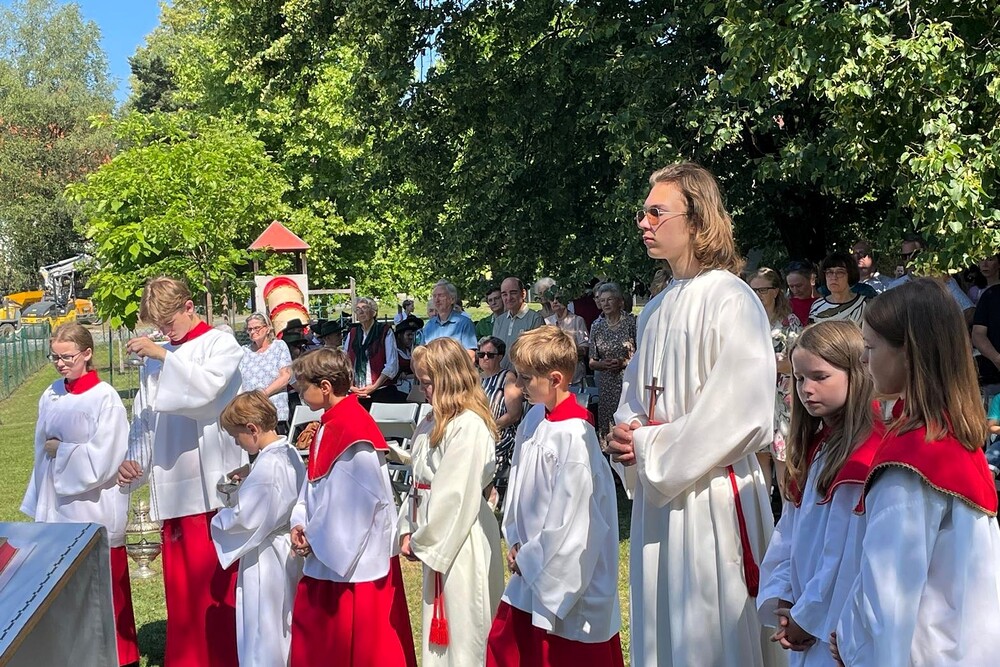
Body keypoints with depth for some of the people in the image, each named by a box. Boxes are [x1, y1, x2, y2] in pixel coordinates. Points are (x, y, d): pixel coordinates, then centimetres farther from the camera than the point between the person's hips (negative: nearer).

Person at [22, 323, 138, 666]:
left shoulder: (105, 398, -12)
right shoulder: (51, 397, 6)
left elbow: (105, 459, -16)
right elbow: (42, 452, 13)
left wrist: (62, 451, -10)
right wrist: (39, 506, 13)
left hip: (94, 507, -5)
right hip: (56, 504, 6)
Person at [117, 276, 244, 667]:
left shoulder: (221, 345, 0)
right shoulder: (157, 358, 13)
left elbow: (206, 387, -18)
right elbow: (144, 419, 17)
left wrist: (162, 356, -16)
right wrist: (135, 460, 3)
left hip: (213, 485, -5)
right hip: (172, 487, 5)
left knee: (219, 584, -2)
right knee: (181, 586, 10)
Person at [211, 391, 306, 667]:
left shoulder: (266, 466, -24)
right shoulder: (290, 454, 3)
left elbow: (244, 518, -24)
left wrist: (218, 519, -6)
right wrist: (250, 476, 5)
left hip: (265, 559, -10)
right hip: (288, 553, 10)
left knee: (261, 629, 3)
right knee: (284, 623, 21)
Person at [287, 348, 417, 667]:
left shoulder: (354, 431, -21)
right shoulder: (329, 426, 9)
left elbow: (357, 500, -22)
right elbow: (314, 484, 14)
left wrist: (317, 537, -12)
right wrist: (300, 522, 0)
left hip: (355, 555, -9)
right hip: (327, 552, 10)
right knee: (312, 631, 17)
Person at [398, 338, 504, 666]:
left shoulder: (469, 427, -18)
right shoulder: (433, 423, 12)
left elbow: (456, 495, -20)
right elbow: (419, 481, 14)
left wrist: (423, 541, -12)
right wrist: (408, 530, 7)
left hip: (461, 540, -9)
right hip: (436, 538, 9)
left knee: (463, 627, -1)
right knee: (439, 629, 18)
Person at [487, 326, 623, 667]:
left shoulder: (575, 435, -23)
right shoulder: (534, 419, 3)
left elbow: (569, 517, -21)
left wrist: (529, 558, -11)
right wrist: (515, 542, 4)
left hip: (565, 578, -8)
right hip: (530, 569, 8)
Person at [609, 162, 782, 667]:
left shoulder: (731, 301, -13)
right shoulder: (657, 310, 12)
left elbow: (741, 412, -20)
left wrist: (652, 447, -14)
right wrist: (625, 433, 0)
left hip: (712, 496, -8)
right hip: (655, 492, 8)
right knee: (661, 626, 15)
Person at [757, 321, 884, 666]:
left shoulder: (865, 456, -19)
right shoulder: (814, 446, 8)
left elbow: (852, 556, -20)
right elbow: (789, 531, 8)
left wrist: (809, 618, -12)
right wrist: (779, 599, -2)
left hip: (839, 631, -8)